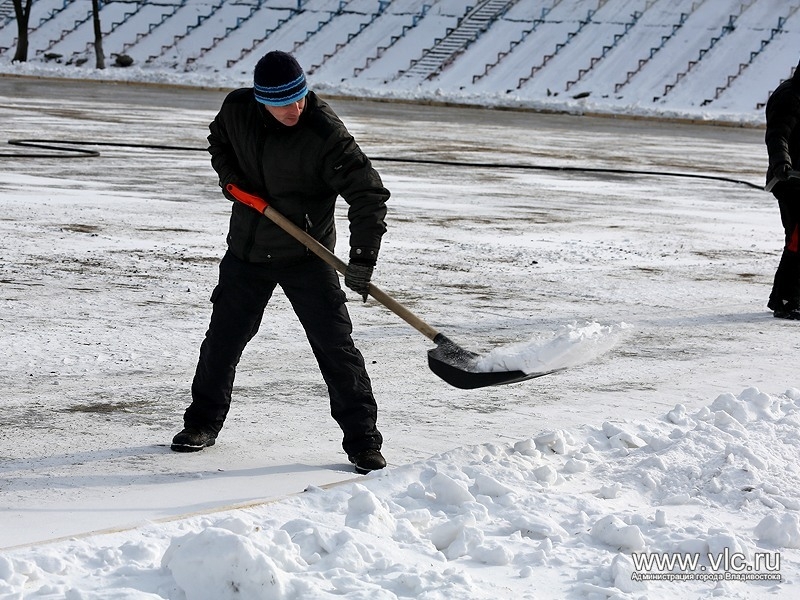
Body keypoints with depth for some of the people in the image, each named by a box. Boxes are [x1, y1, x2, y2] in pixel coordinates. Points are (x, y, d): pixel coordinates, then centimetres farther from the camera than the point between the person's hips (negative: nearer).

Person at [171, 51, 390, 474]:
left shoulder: (325, 132, -23)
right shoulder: (237, 109, -8)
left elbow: (368, 193, -23)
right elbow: (219, 139, 18)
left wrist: (362, 257, -32)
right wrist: (229, 173, -2)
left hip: (306, 255, -4)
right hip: (247, 249, 4)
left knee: (334, 344, -8)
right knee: (223, 338, 13)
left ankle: (362, 441, 0)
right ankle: (203, 423, 32)